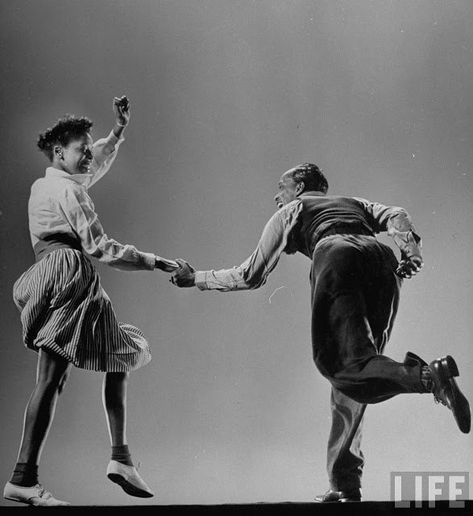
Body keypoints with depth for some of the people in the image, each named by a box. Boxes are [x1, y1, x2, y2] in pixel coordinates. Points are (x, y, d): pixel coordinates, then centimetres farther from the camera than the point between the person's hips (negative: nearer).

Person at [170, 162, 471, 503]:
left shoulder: (291, 210, 31)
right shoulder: (354, 203, 41)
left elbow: (251, 276, 29)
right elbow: (398, 217, 18)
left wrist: (197, 278, 41)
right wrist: (412, 250, 2)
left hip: (338, 257, -5)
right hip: (383, 260, 5)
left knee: (345, 365, -15)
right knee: (352, 365, 8)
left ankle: (429, 375, -42)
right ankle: (344, 484, 2)